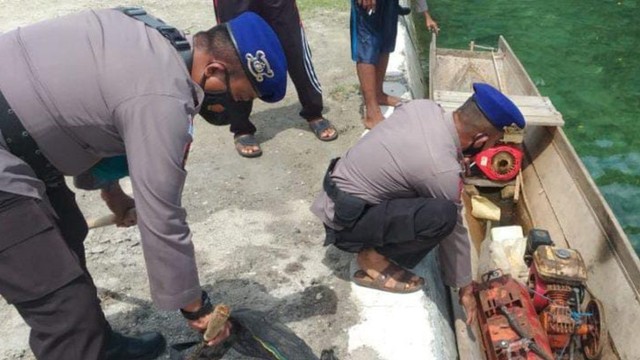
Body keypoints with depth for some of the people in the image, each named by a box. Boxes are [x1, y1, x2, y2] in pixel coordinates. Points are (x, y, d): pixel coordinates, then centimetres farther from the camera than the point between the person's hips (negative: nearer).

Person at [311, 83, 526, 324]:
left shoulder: (424, 107, -5)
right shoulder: (444, 172, -25)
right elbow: (454, 230, -10)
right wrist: (465, 287, 6)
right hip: (343, 218, -9)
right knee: (443, 215, -25)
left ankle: (377, 243, 11)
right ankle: (374, 258, -5)